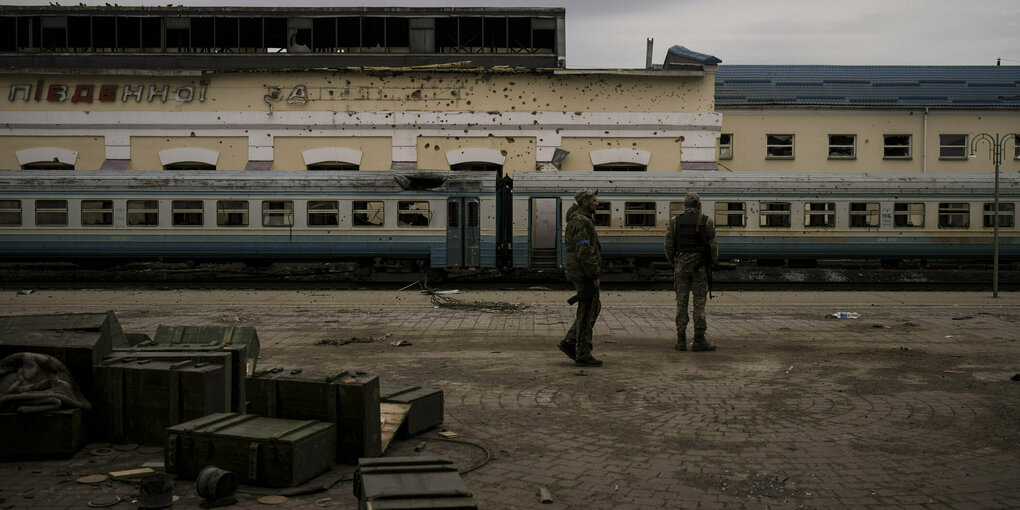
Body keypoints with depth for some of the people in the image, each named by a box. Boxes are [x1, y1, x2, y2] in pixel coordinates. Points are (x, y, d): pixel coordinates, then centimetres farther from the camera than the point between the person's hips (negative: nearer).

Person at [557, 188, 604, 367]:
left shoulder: (577, 219, 17)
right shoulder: (581, 221, -16)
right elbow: (584, 252, -23)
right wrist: (595, 276, -19)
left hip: (578, 272, 10)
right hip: (584, 274, -10)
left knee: (594, 307, 16)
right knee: (586, 312, -4)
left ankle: (569, 343, 14)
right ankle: (583, 355, 2)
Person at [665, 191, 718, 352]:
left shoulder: (674, 221, -1)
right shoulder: (706, 222, -5)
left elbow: (669, 245, 1)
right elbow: (712, 245, -4)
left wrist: (673, 262, 16)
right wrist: (713, 263, 12)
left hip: (681, 266, 2)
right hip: (699, 266, -2)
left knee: (681, 302, 5)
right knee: (699, 302, 1)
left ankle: (681, 340, 4)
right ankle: (699, 340, 1)